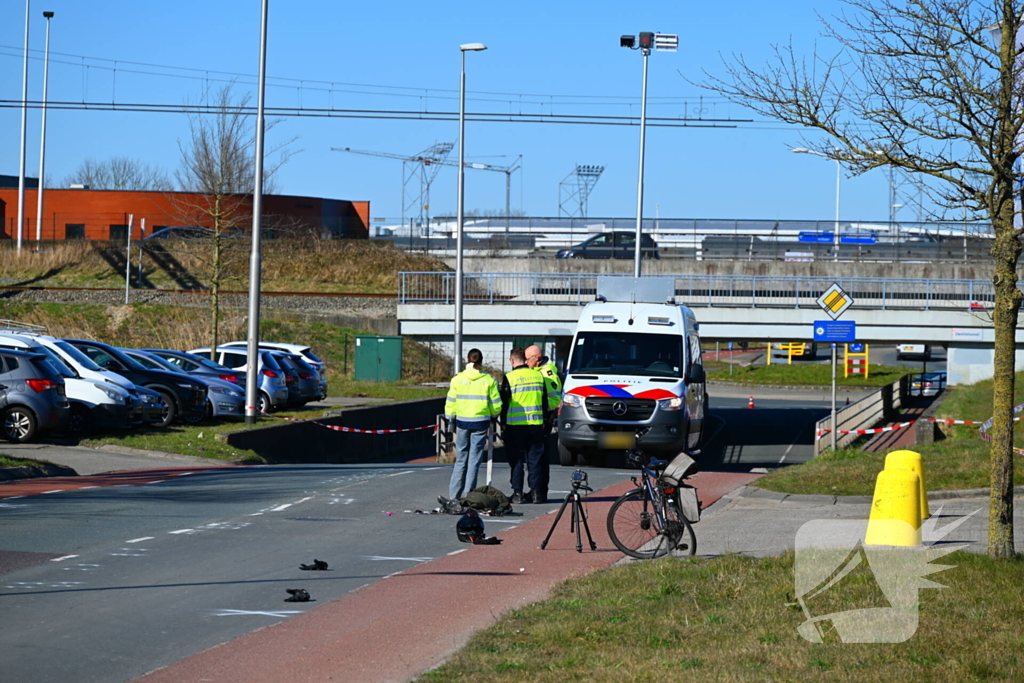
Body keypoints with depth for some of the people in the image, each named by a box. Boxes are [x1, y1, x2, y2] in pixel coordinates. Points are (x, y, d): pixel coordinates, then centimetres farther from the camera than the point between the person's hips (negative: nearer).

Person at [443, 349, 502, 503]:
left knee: (461, 459, 10)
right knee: (474, 460, 4)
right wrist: (493, 417, 19)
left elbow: (450, 404, 1)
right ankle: (468, 494, 1)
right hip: (480, 423, -1)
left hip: (462, 422, 1)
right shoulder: (488, 380, -3)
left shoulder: (458, 379, -1)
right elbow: (496, 405, -1)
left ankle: (454, 494, 7)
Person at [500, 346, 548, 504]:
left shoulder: (510, 378, -7)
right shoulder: (538, 376, 6)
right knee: (535, 459, 8)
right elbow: (544, 401, 13)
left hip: (515, 425, -4)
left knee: (516, 460, 2)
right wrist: (543, 420, 22)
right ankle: (536, 492, 7)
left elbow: (504, 402, -5)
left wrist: (503, 423, 5)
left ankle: (518, 493, 0)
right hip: (536, 424, 4)